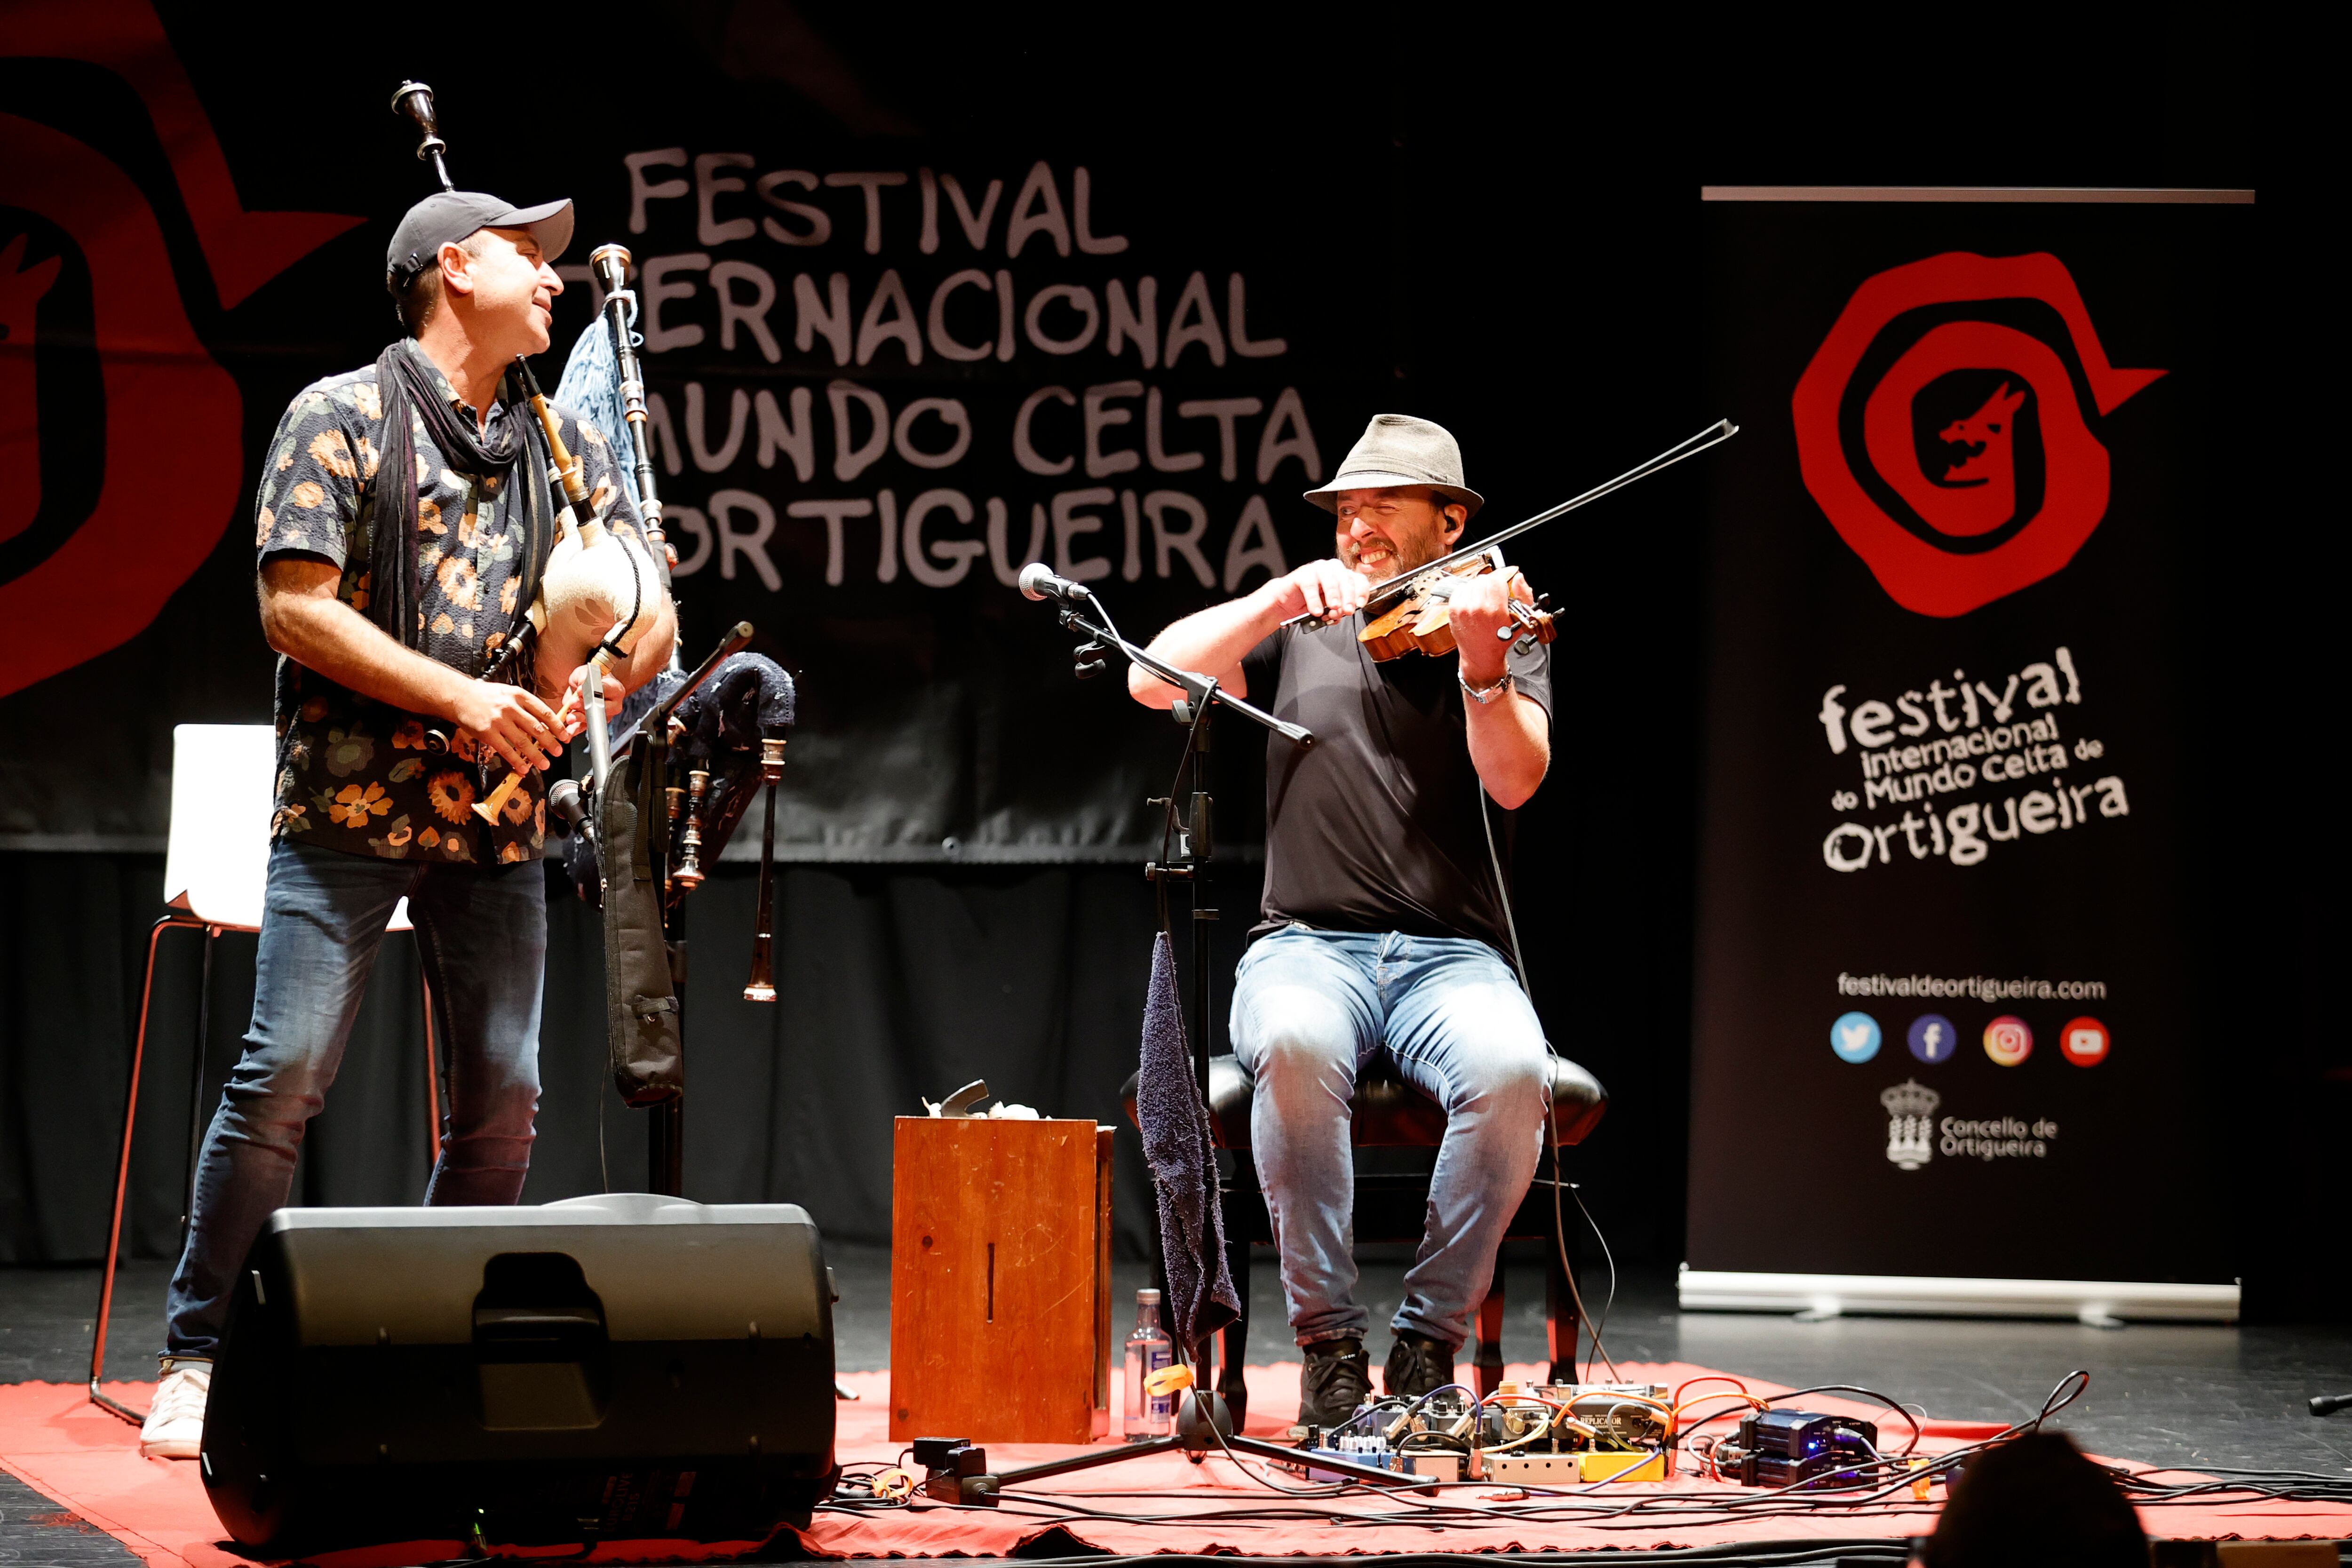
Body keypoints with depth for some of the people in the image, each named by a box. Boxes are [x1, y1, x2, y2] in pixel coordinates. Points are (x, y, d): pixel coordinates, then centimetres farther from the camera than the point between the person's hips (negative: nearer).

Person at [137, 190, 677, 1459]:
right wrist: (459, 696, -16)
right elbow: (294, 607, -9)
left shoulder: (565, 443, 16)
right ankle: (196, 1363, -3)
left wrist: (592, 686, -10)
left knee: (504, 1094, -1)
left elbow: (649, 605, 13)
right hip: (350, 803, -5)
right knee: (283, 1076, -11)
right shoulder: (342, 419, 0)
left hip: (497, 819, 5)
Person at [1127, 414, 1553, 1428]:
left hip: (1452, 954, 0)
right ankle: (1329, 1344, -24)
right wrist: (1279, 598, -11)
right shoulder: (1301, 635, 15)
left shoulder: (1503, 639, 11)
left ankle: (1429, 1342, -16)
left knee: (1510, 1070, -34)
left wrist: (1481, 661, -26)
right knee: (1295, 1044, -37)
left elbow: (1515, 781, -9)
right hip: (1309, 947, 0)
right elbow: (1152, 681, -1)